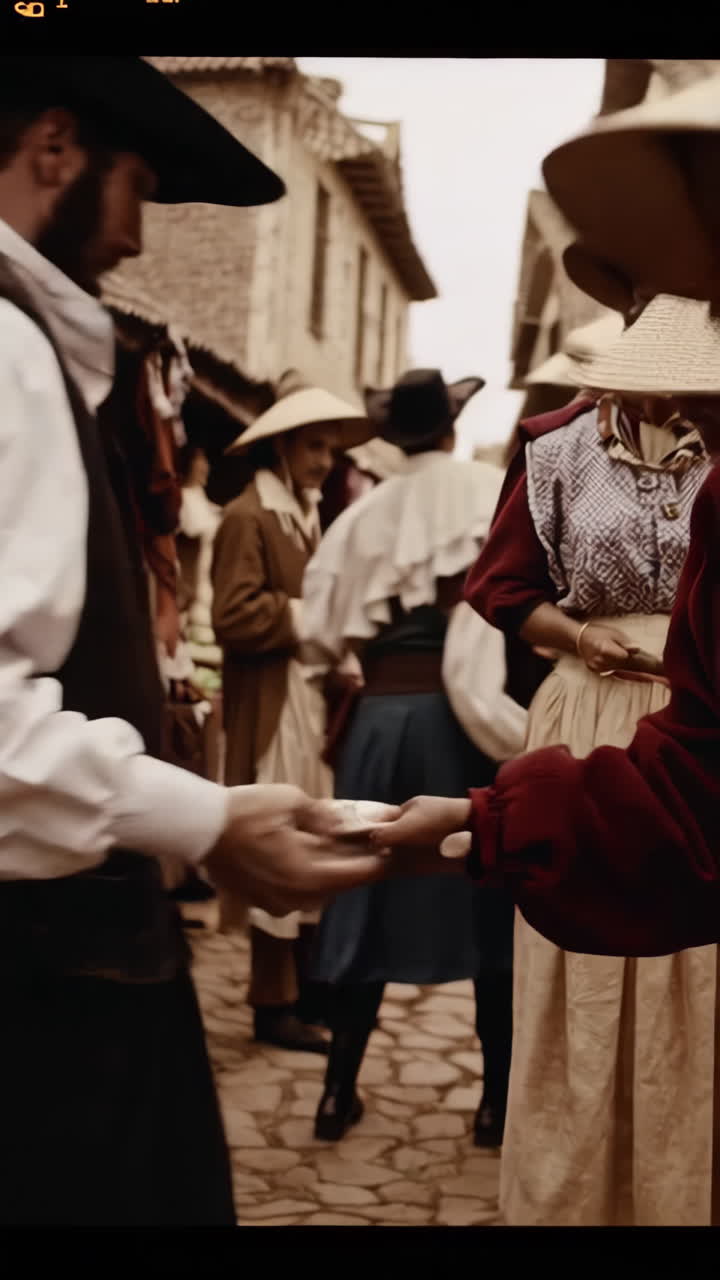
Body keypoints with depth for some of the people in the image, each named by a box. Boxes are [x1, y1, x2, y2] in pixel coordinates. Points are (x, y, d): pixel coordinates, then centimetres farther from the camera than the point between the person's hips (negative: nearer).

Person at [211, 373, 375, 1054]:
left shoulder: (309, 514, 18)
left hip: (317, 704, 9)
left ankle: (307, 985, 25)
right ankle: (273, 1004, 7)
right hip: (275, 714, -9)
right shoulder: (248, 516, -12)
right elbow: (234, 616, -22)